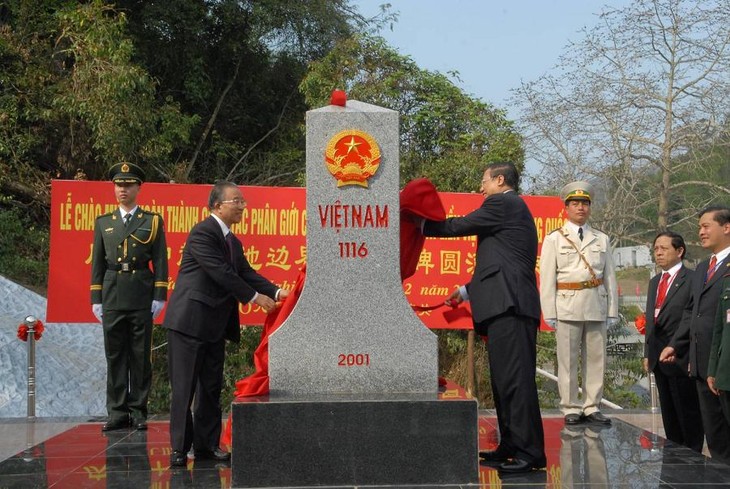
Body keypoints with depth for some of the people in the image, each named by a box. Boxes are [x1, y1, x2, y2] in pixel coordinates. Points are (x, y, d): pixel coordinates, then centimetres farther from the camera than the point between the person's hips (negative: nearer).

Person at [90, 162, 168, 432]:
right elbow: (97, 263, 12)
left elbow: (160, 262, 3)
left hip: (142, 297, -2)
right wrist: (96, 299, 5)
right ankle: (117, 412, 8)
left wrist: (159, 297, -4)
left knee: (141, 356, 2)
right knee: (115, 356, 3)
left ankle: (138, 412, 8)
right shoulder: (103, 223, 13)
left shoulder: (152, 221, 7)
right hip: (112, 297, 2)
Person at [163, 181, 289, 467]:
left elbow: (246, 272, 10)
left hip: (214, 325, 9)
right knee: (184, 387, -3)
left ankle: (206, 444, 19)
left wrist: (275, 292, -4)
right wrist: (254, 297, -14)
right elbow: (221, 272, -19)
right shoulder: (203, 233, -13)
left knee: (211, 388, 12)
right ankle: (179, 448, 2)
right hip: (189, 322, -9)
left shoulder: (233, 242, 16)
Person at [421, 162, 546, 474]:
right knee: (505, 379, 12)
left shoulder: (503, 204, -3)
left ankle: (530, 452, -13)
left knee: (515, 379, -13)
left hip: (508, 306, -11)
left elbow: (458, 226, -3)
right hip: (506, 306, 11)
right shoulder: (513, 210, 27)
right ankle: (511, 446, 17)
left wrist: (420, 226, 11)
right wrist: (468, 291, 30)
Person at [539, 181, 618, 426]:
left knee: (596, 358, 4)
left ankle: (592, 407, 12)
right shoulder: (554, 239, 6)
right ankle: (571, 409, 7)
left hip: (596, 305, 3)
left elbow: (610, 276, 12)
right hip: (567, 305, -3)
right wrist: (550, 313, -6)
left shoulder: (601, 239, 14)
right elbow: (547, 279, 1)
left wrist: (612, 310, 6)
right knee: (567, 360, -1)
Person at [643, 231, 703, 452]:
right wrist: (648, 353, 14)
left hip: (682, 359, -8)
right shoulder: (654, 282, 15)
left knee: (689, 415, 1)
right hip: (659, 359, 8)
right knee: (669, 416, 15)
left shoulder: (693, 280, -11)